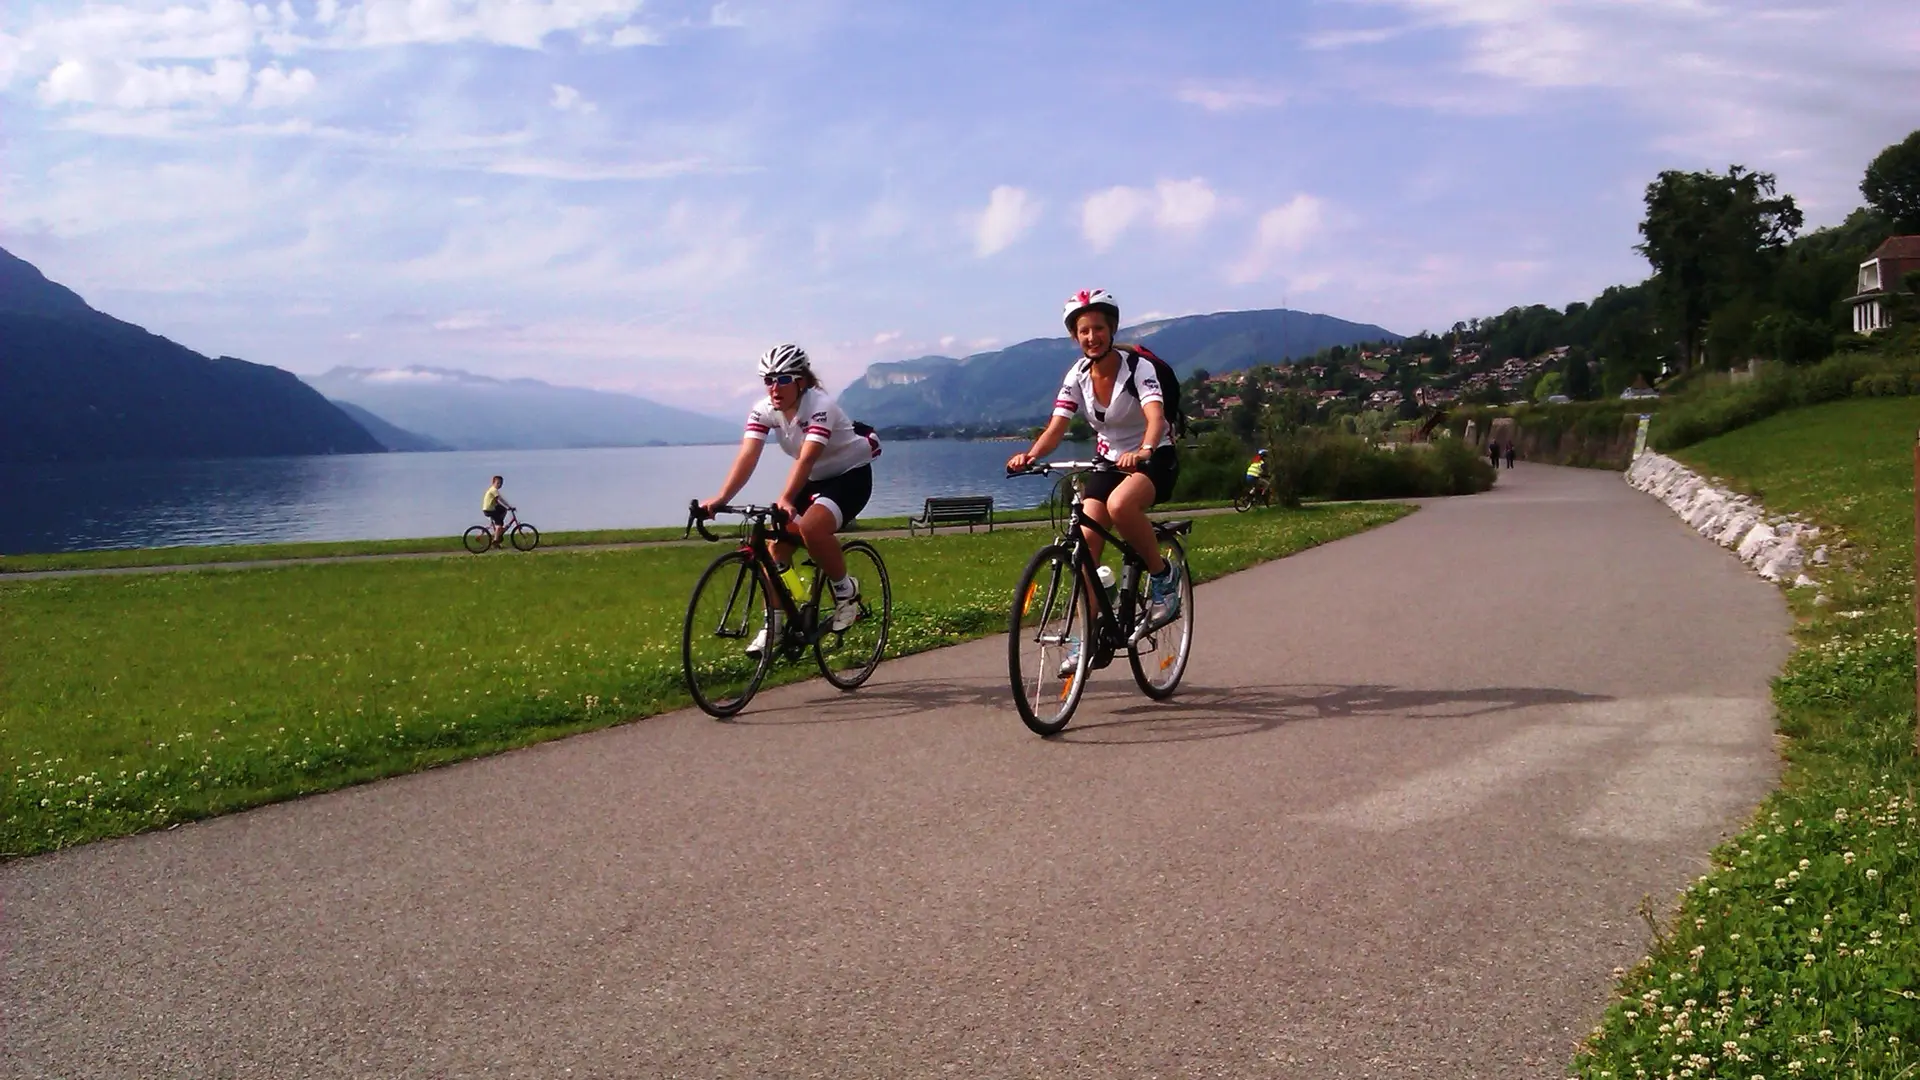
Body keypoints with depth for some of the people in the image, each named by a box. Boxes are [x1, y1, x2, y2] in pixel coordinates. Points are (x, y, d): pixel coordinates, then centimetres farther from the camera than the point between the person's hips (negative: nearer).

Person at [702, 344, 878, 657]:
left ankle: (846, 591, -9)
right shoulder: (763, 411, -11)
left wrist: (785, 500, -55)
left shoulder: (820, 405, -27)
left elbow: (806, 458, -40)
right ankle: (773, 626, 2)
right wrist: (720, 498, -38)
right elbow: (747, 457, -23)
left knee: (811, 526, -32)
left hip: (851, 475, -7)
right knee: (777, 541, -8)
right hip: (814, 479, 7)